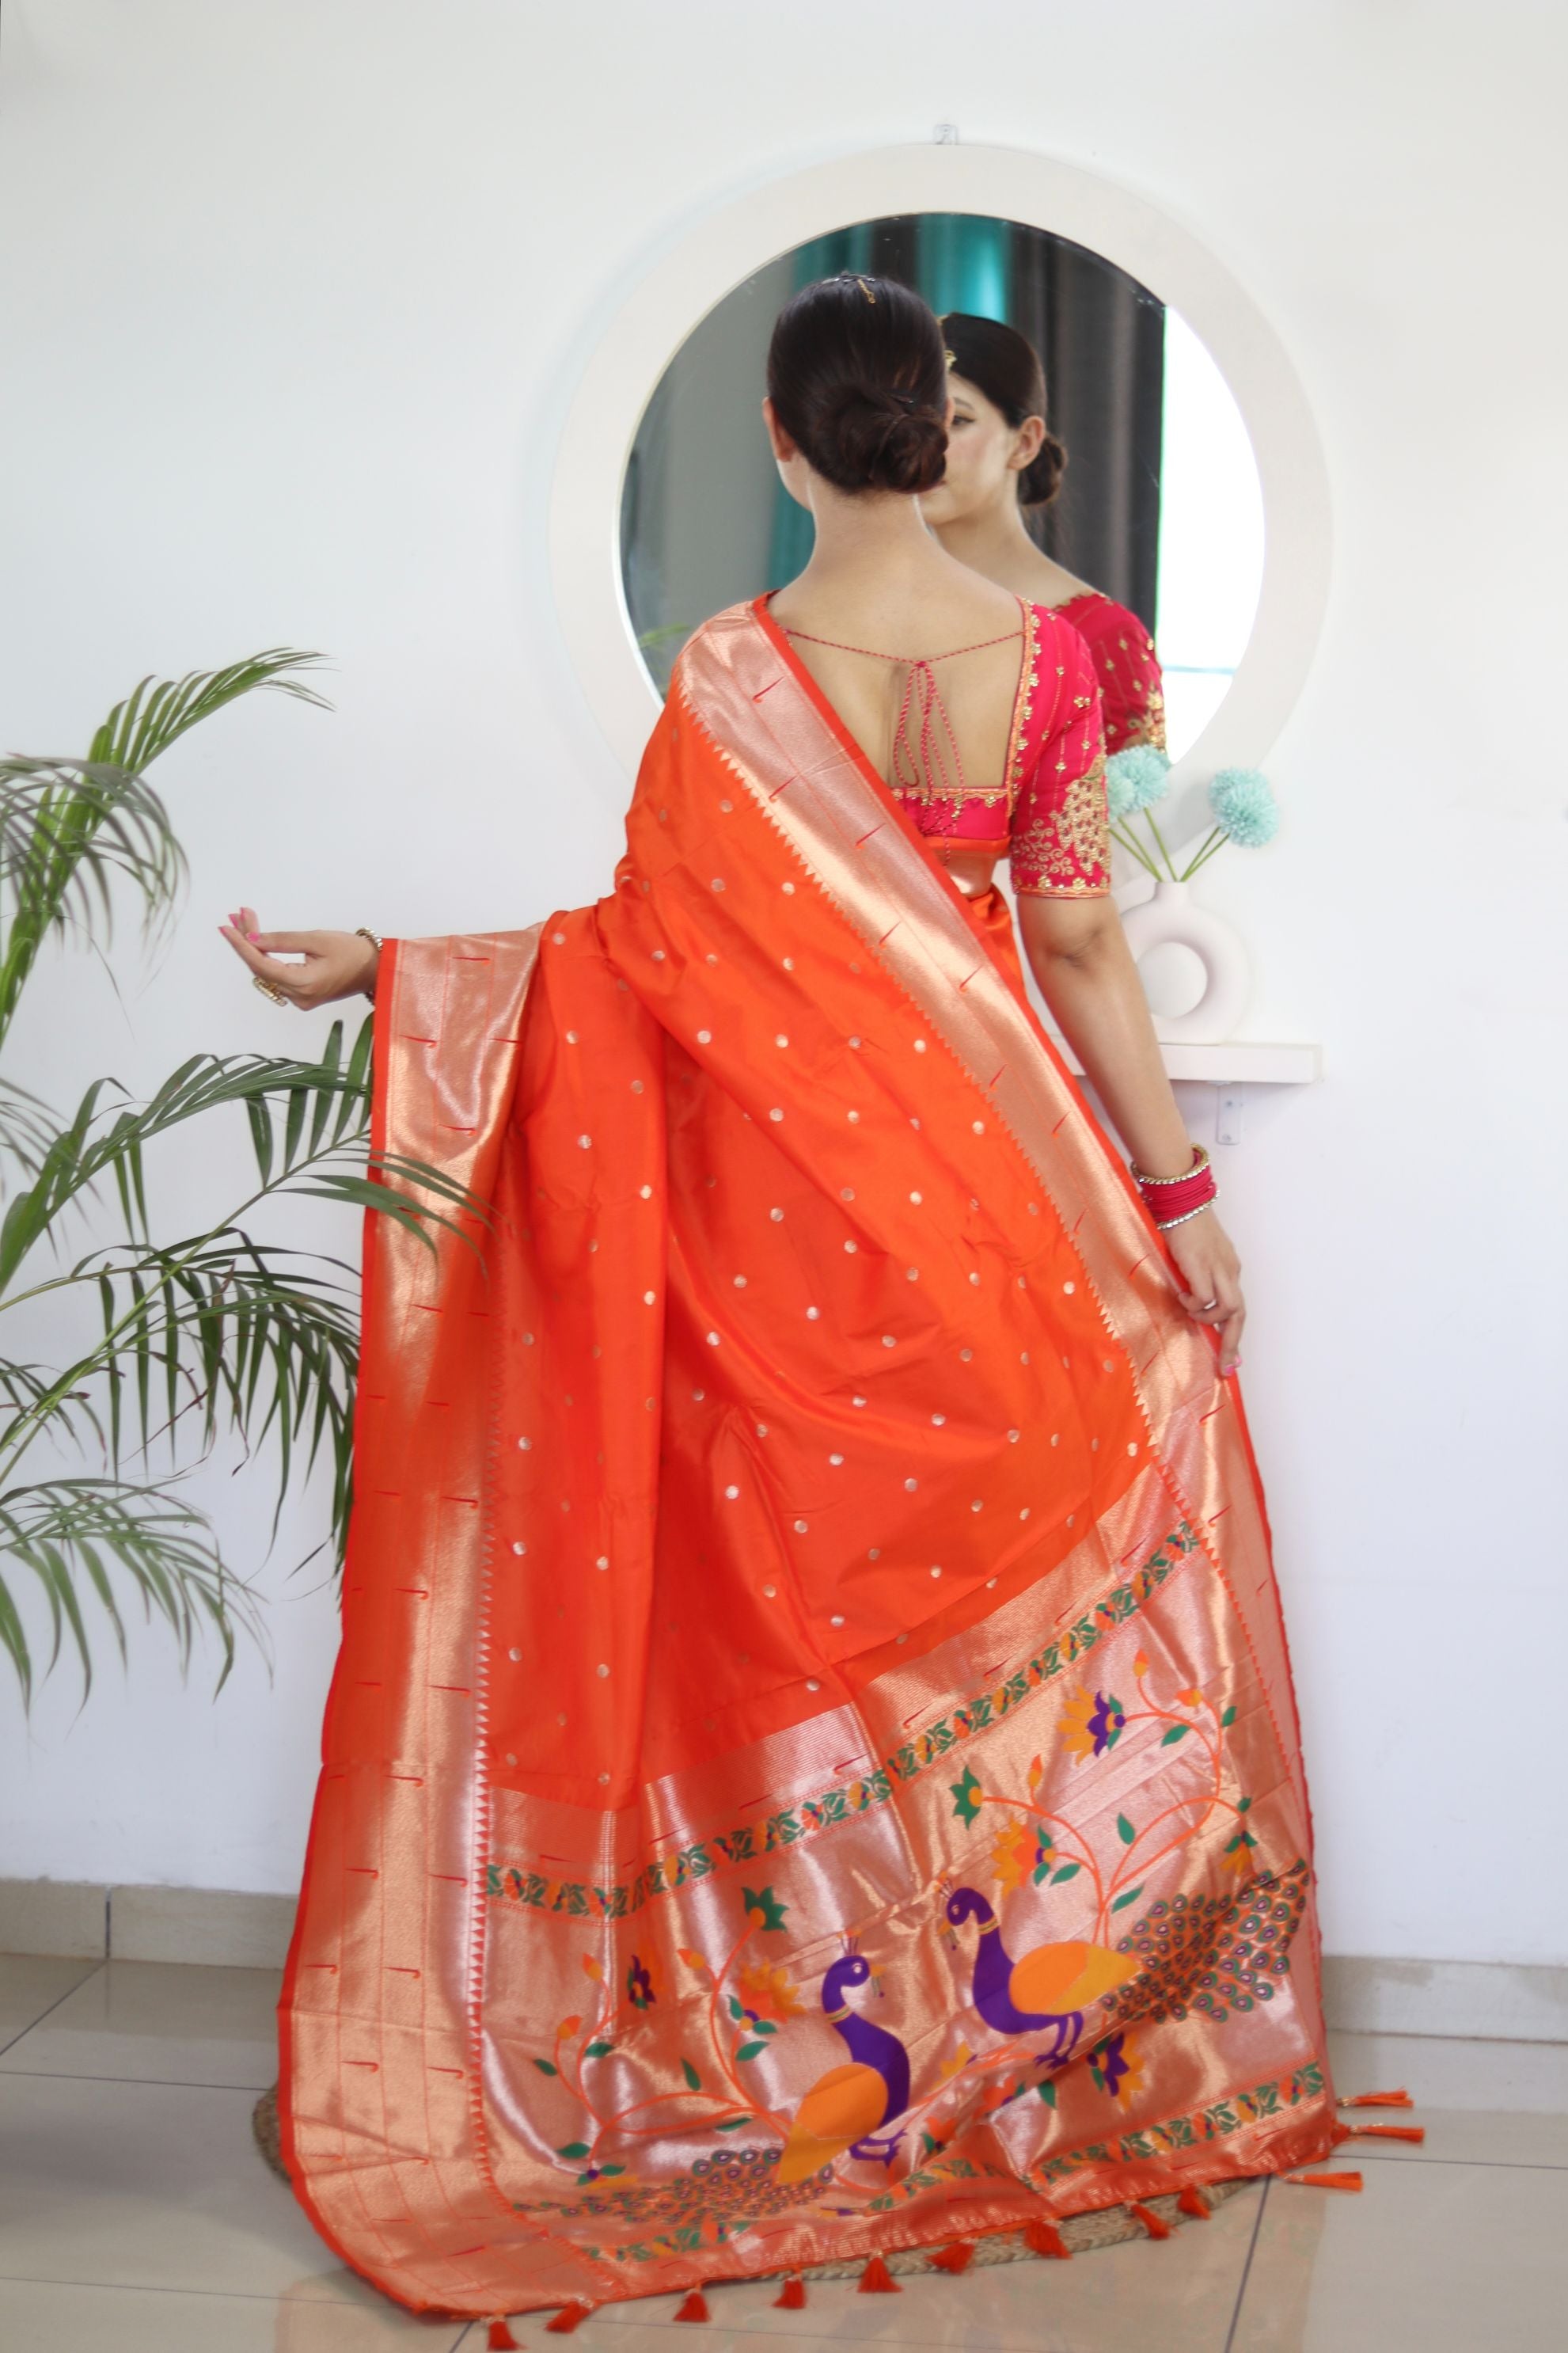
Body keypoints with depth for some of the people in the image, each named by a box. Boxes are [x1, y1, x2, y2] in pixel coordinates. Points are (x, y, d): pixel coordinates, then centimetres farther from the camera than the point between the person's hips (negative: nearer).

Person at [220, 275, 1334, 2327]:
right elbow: (1081, 949, -2)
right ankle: (1040, 2024, 25)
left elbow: (649, 942, -12)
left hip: (786, 1178, -2)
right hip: (984, 1171, 3)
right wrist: (1176, 1191, 6)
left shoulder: (733, 672, -12)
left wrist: (379, 969, -6)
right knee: (1005, 1567, 14)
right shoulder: (1042, 649, -4)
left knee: (806, 1576, 9)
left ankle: (823, 2040, 21)